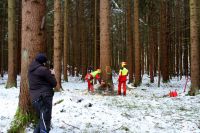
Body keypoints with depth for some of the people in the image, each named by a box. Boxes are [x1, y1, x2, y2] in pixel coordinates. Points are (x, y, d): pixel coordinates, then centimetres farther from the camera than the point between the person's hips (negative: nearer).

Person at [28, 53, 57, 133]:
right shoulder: (43, 70, -12)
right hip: (44, 98, -8)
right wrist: (52, 74, 13)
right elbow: (54, 83, -5)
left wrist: (49, 73, 15)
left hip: (35, 99, 8)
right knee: (45, 123, -6)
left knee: (42, 120, 23)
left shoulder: (31, 70, 13)